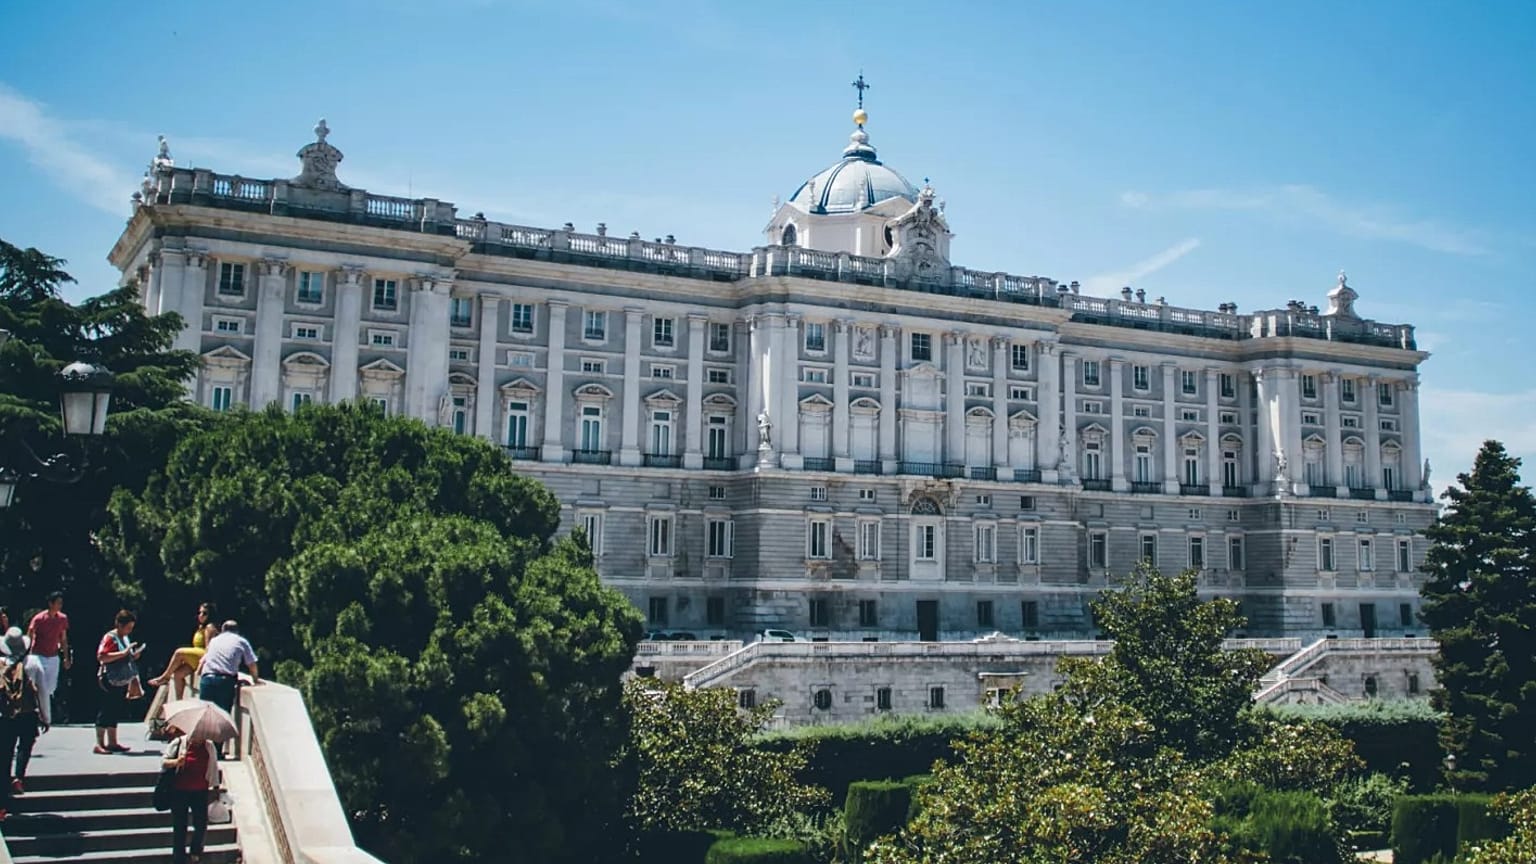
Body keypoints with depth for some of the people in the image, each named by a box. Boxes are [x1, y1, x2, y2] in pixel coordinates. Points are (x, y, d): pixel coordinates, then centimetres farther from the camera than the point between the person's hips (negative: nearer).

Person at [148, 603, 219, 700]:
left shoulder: (210, 627, -4)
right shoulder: (200, 628, 24)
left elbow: (209, 648, -14)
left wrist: (203, 660, -24)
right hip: (195, 659, 9)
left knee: (179, 652, -21)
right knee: (178, 674, -8)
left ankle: (164, 677, -8)